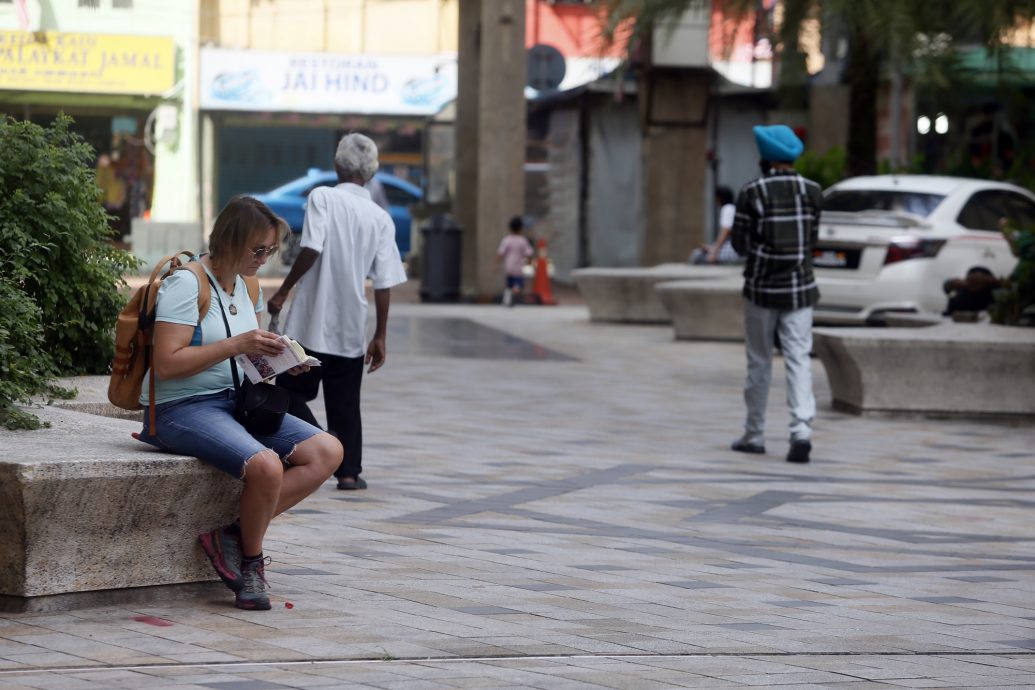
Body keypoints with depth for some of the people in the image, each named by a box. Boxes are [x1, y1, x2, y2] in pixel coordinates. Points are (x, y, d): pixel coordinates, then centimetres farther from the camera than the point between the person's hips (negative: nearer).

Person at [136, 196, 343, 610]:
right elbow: (166, 364, -20)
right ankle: (251, 560, -6)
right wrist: (236, 346, -20)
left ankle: (232, 533, -12)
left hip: (237, 402, 9)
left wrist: (275, 357, 4)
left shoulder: (247, 286, 13)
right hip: (183, 408, -9)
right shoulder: (186, 284, -13)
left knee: (327, 452, -11)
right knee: (265, 465, -34)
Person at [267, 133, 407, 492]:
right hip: (352, 327, 3)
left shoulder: (323, 197, -7)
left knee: (292, 393, 8)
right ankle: (349, 470, 9)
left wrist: (283, 291, -7)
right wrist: (380, 337, 7)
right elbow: (385, 283, 1)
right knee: (345, 403, 12)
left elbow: (312, 249, -19)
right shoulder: (381, 217, 3)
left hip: (310, 322, -3)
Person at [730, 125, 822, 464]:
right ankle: (801, 429, -18)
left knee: (759, 362, 10)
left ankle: (754, 435, 17)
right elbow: (813, 238, 7)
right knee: (799, 359, -1)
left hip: (761, 287, -2)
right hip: (799, 287, 2)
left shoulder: (752, 193, -10)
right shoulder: (812, 191, -1)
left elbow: (740, 243, -4)